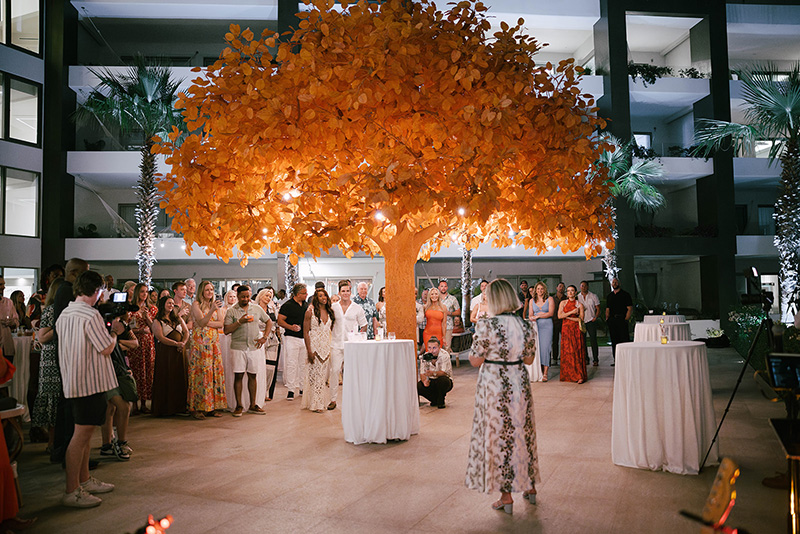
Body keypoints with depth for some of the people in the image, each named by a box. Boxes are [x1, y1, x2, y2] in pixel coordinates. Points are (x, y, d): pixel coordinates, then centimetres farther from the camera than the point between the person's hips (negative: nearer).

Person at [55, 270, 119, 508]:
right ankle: (72, 492, 0)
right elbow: (107, 348, -15)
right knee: (82, 434, -5)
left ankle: (84, 480, 28)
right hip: (90, 381, -10)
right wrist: (114, 331, 2)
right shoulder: (91, 315, -18)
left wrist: (107, 331, 22)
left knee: (85, 432, 18)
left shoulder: (64, 314, 10)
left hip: (74, 380, 10)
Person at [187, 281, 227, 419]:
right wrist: (212, 310, -28)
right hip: (200, 342, -5)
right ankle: (197, 408, -2)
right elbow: (201, 322, -15)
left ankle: (212, 407, 8)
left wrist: (207, 323, -9)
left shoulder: (215, 304, 15)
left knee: (215, 371, 2)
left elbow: (221, 323, 4)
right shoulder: (196, 304, -1)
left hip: (214, 343, 5)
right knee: (200, 372, -7)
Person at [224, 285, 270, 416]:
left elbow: (269, 321, 17)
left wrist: (264, 337, 6)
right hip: (238, 347, -2)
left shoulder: (257, 308, 9)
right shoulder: (231, 311, 2)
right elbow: (226, 330, -5)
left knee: (253, 375, 6)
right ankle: (239, 406, 9)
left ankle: (253, 405, 14)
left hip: (254, 347, 2)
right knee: (238, 375, -1)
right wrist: (240, 322, -16)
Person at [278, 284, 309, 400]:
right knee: (292, 363, -7)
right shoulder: (288, 305, -7)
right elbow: (280, 321, -9)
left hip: (304, 338, 6)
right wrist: (291, 327, -22)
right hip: (292, 338, -6)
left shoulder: (306, 305, 12)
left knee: (304, 364, 10)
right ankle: (291, 389, -2)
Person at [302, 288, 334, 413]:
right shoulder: (310, 311, -5)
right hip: (315, 346, -5)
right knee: (315, 374, -4)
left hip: (326, 346, 5)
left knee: (323, 375, 8)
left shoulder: (329, 312, 10)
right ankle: (315, 404, 4)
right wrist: (309, 351, -13)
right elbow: (305, 333, -7)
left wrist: (331, 348, 8)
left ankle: (321, 402, 17)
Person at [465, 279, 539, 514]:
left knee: (498, 436, 7)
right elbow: (529, 359, 6)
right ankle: (530, 487, 32)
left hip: (494, 386, -5)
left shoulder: (486, 326, -18)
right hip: (520, 384, 5)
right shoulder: (526, 326, -2)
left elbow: (476, 361, -12)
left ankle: (506, 497, 15)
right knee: (523, 433, 19)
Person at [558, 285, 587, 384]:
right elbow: (559, 315, -2)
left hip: (576, 330, -2)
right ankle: (568, 375, 7)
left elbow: (581, 319, -4)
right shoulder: (563, 303, 9)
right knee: (567, 352, -1)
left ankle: (579, 376, -5)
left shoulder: (579, 305, 5)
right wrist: (571, 312, -11)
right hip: (566, 329, 2)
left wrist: (567, 316, -6)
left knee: (577, 351, -6)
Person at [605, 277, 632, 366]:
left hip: (622, 319, -5)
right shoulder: (609, 296, 18)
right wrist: (607, 318, 4)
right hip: (612, 321, 5)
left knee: (624, 340, -9)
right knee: (614, 341, 6)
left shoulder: (625, 294, 3)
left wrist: (626, 319, -12)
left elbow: (630, 309, -3)